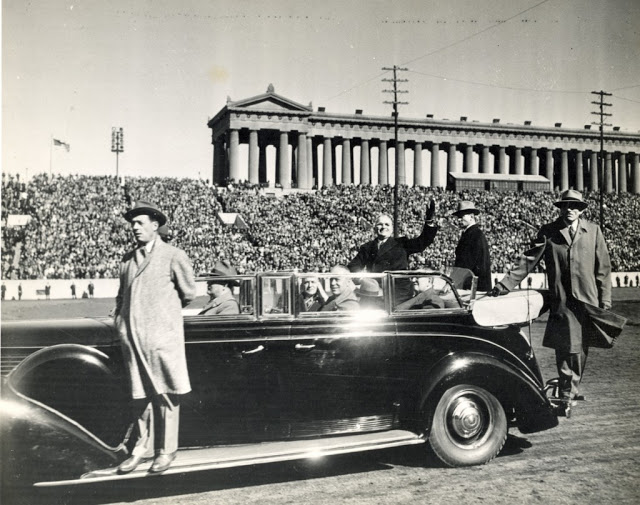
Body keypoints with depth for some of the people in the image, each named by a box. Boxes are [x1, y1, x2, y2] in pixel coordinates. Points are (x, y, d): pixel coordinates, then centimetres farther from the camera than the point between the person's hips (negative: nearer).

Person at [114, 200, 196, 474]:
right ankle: (142, 447, 24)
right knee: (139, 394, 12)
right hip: (131, 336, 5)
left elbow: (189, 293, 3)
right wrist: (119, 317, 10)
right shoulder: (127, 259, 12)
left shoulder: (173, 256, -3)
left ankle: (166, 450, 13)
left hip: (162, 335, -5)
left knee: (165, 394, 2)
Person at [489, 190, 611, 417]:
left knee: (580, 350, 6)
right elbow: (528, 260, 1)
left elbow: (603, 268, 8)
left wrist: (605, 301, 4)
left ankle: (570, 393, 25)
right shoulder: (548, 232, 4)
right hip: (561, 301, -1)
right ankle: (568, 397, 12)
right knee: (564, 350, -3)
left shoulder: (593, 231, 7)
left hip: (587, 301, 1)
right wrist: (505, 284, -8)